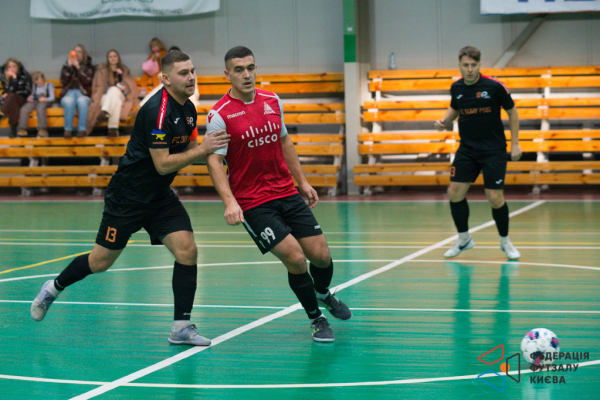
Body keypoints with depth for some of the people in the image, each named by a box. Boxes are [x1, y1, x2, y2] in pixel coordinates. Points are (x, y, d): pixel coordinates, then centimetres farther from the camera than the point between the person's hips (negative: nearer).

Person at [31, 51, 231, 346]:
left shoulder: (188, 109, 4)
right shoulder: (157, 111, -23)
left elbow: (189, 150, 17)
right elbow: (162, 164, -24)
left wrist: (209, 149, -3)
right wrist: (202, 149, -24)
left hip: (160, 197, 7)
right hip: (128, 196, -7)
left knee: (187, 250, -10)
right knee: (101, 262, 4)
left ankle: (181, 328, -5)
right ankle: (54, 288, 32)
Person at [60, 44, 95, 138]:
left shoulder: (89, 67, 13)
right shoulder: (66, 66, 17)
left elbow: (87, 81, -6)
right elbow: (63, 82, 1)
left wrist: (78, 67, -10)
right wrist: (69, 67, -6)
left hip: (83, 93, -1)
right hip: (68, 93, 1)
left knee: (81, 101, -38)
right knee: (69, 101, -37)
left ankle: (82, 129, -37)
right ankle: (68, 129, -36)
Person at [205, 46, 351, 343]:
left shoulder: (273, 101, 6)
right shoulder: (220, 115, -12)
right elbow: (214, 161, -16)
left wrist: (302, 182, 18)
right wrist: (229, 202, -29)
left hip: (287, 193, 5)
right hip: (252, 203, -5)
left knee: (320, 255, 3)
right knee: (295, 259, -15)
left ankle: (324, 295, 38)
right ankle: (316, 319, 9)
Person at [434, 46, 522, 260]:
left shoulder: (494, 86, -13)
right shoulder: (456, 88, 0)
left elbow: (512, 111, -1)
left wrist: (515, 143, -4)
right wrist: (445, 120, 1)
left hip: (493, 151, -4)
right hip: (466, 150, 4)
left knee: (495, 198, -8)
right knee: (455, 192, -3)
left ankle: (505, 241, 15)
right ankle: (464, 238, 18)